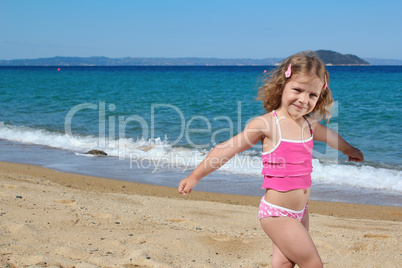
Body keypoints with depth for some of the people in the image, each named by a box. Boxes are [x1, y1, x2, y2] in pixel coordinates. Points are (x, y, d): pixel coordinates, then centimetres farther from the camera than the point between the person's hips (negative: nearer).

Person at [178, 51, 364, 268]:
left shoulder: (309, 124, 6)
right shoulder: (266, 124, -15)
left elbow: (329, 136, 30)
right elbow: (227, 150, -10)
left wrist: (350, 150, 49)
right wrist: (195, 176, -8)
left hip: (299, 212, 7)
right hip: (276, 213, -7)